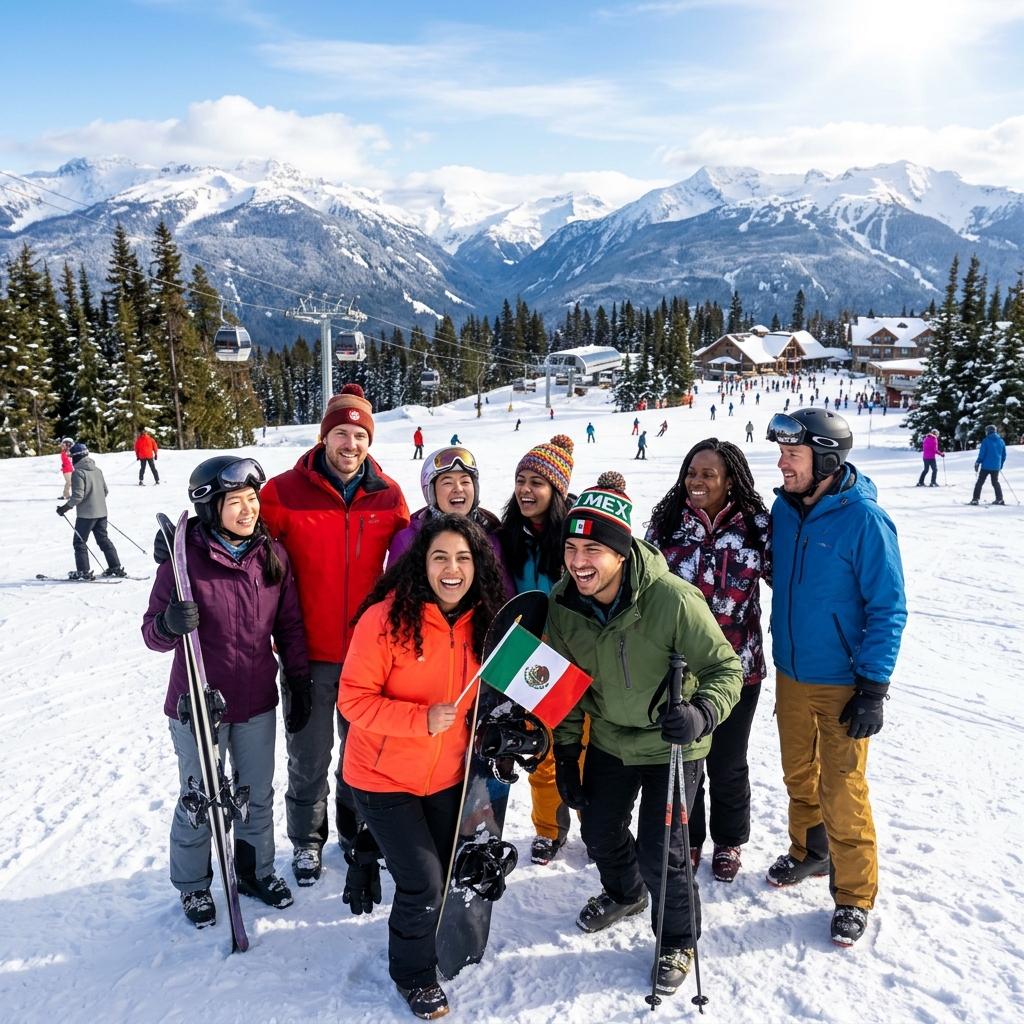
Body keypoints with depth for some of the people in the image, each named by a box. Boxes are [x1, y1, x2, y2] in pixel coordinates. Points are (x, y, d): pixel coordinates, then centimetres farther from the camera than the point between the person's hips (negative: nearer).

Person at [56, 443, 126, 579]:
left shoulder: (78, 472, -14)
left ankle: (84, 572, 2)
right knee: (103, 539, 16)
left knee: (79, 542, 3)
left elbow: (78, 496, -19)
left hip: (86, 514, -7)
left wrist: (64, 508, -9)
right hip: (101, 512, 7)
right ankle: (116, 567, 15)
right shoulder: (97, 470, 9)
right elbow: (105, 491, 15)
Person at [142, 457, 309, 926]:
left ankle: (256, 871, 43)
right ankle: (193, 886, 37)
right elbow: (152, 633, -12)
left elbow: (289, 626, 5)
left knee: (258, 797, 20)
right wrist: (169, 624, -34)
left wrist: (300, 684, 6)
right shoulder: (184, 557, -16)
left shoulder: (273, 554, -3)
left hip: (258, 704, 4)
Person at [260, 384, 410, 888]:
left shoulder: (389, 496, -1)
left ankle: (356, 831, 41)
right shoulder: (284, 491, -9)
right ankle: (307, 839, 35)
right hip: (309, 654, -2)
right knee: (309, 757, 11)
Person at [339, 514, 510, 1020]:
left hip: (446, 778, 5)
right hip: (384, 777, -5)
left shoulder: (483, 622, -5)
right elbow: (354, 699, -20)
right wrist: (422, 719, -29)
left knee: (446, 876, 17)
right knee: (423, 884, -4)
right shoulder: (385, 619, -22)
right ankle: (412, 975, 24)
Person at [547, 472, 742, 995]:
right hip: (609, 739, 5)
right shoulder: (562, 604, -15)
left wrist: (702, 713, -41)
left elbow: (726, 668, -22)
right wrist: (565, 754, 2)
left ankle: (677, 940, 30)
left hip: (672, 744, -5)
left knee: (660, 853, -2)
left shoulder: (672, 598, -32)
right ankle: (624, 893, 54)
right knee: (599, 832, 20)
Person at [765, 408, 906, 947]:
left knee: (842, 791, 2)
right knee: (798, 775, 20)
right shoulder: (784, 508, -1)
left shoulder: (864, 520, -19)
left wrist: (873, 689, -17)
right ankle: (809, 851, 43)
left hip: (842, 685, -6)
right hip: (790, 675, 6)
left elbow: (888, 609, -15)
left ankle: (853, 895, 22)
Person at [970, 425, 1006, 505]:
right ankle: (999, 499, 15)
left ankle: (975, 499, -5)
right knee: (995, 483, 18)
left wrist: (977, 463, -1)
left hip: (986, 466, -4)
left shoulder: (986, 441, -8)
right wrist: (1000, 465, 20)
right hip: (996, 467, 4)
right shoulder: (1001, 441, 6)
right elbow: (1004, 455, 11)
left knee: (980, 482, 1)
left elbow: (981, 454, -11)